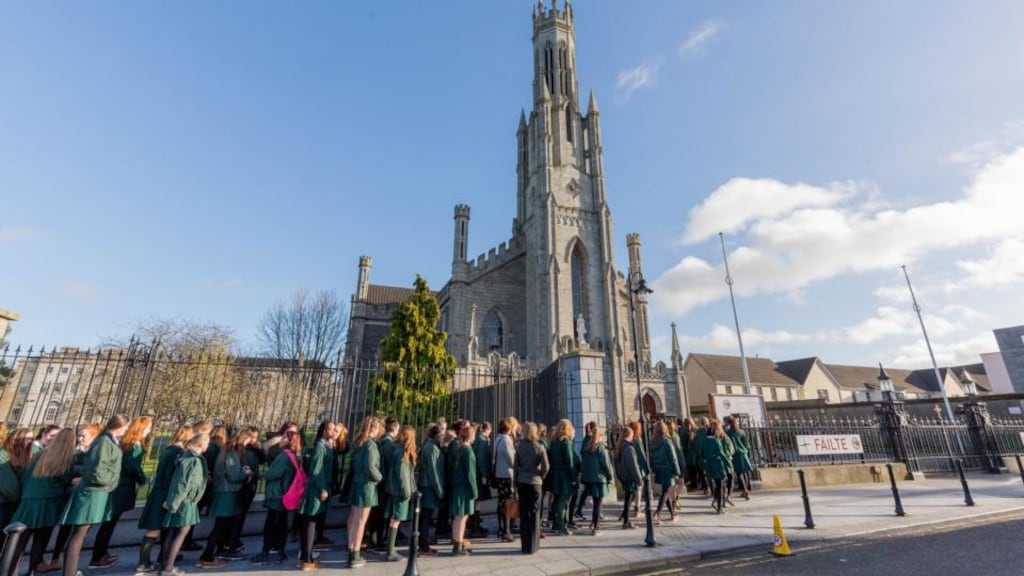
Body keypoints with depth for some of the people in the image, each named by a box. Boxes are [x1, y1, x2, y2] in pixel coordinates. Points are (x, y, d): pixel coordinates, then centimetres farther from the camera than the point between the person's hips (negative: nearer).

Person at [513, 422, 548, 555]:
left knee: (524, 514, 9)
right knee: (534, 514, 8)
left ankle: (525, 546, 16)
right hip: (535, 482, -2)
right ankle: (533, 546, 13)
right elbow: (546, 466, -10)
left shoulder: (519, 447, -4)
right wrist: (541, 476, 8)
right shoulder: (539, 447, -9)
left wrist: (515, 483, 7)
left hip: (522, 482, 2)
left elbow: (516, 466, -1)